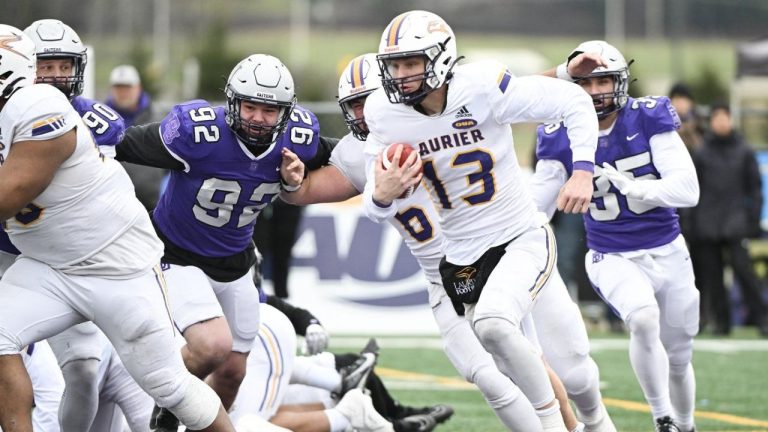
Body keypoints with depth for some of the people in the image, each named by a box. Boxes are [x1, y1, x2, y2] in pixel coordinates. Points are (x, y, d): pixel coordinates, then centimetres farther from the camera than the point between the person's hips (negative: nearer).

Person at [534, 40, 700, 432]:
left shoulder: (648, 120, -12)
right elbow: (534, 208, -1)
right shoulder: (561, 138, -9)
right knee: (643, 318, -32)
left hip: (668, 253, 1)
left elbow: (688, 190, -19)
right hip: (614, 259, -1)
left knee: (678, 361, 13)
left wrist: (629, 186, -30)